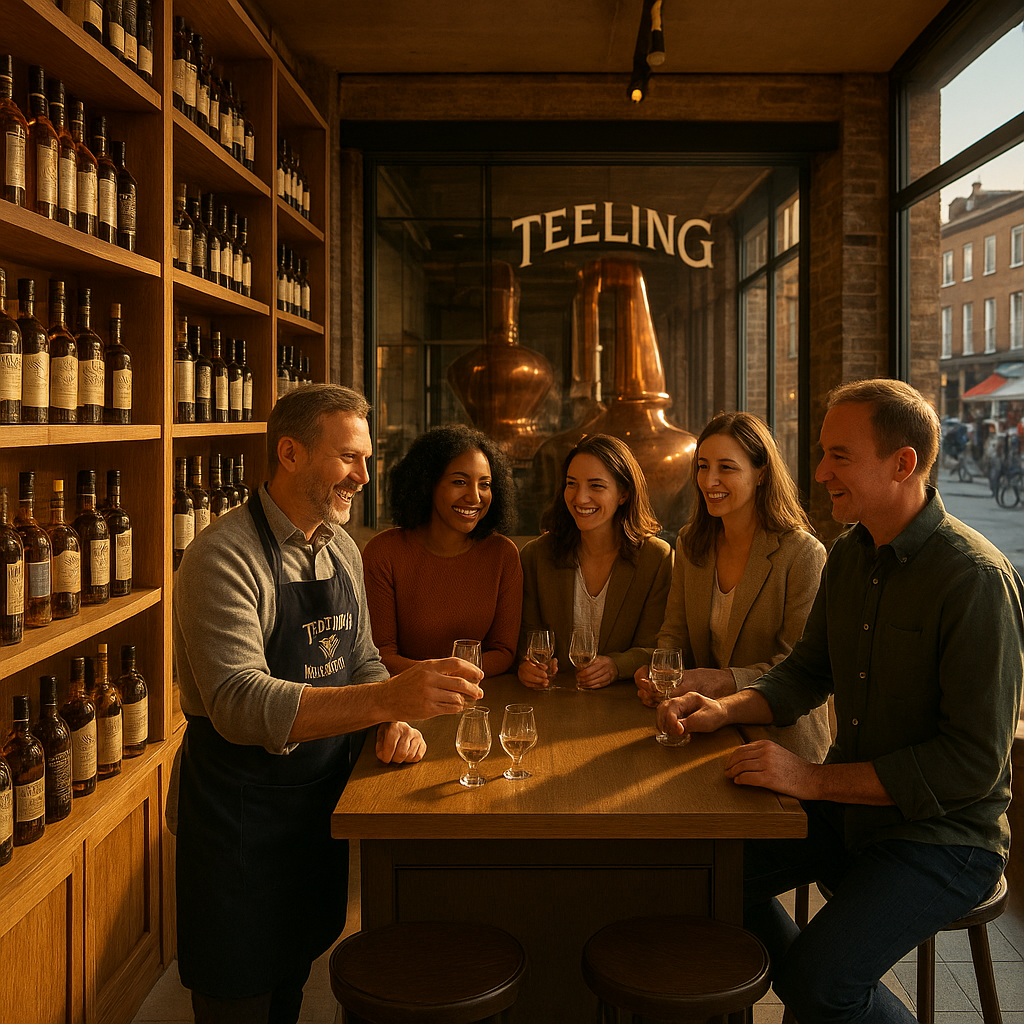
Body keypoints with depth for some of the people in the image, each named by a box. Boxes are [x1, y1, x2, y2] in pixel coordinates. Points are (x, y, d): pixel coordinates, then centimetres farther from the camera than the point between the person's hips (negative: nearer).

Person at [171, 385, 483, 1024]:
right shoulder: (224, 557, -21)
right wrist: (388, 697, -42)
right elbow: (238, 703, -32)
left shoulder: (343, 551, 5)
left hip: (323, 805, 7)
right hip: (240, 820, -7)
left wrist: (396, 721, -9)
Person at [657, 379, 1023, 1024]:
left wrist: (816, 780, -27)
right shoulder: (849, 554, 3)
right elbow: (809, 673, 15)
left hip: (944, 832, -7)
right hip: (849, 804, 8)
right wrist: (724, 710, -4)